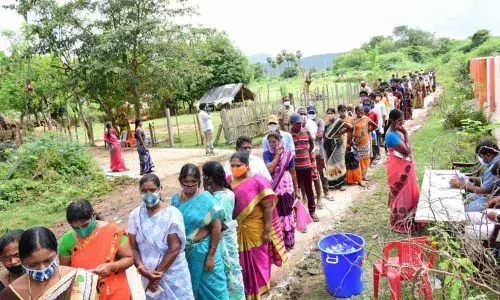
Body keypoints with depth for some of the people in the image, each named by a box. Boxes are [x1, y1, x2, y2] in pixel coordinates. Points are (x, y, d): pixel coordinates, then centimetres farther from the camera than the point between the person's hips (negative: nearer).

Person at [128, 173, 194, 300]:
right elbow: (133, 247, -3)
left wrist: (157, 274, -14)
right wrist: (142, 269, -16)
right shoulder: (135, 215, -3)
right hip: (148, 273, 3)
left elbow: (174, 248, -17)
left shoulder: (172, 214, -15)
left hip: (173, 274, -3)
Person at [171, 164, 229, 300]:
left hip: (202, 251, -4)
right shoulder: (175, 198, -2)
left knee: (210, 287, 9)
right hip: (183, 251, 4)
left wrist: (211, 255, -16)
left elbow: (216, 228, -16)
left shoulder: (206, 200, -16)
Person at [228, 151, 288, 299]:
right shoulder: (228, 181, -3)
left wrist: (267, 231, -16)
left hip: (256, 230, -4)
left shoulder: (258, 182, -18)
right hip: (236, 231, 4)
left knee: (258, 260, 16)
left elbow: (268, 207, -16)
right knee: (242, 261, 18)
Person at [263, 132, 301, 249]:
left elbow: (293, 173, 0)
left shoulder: (288, 154, -6)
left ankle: (289, 242, 27)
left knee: (287, 214, 13)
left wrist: (297, 190, 3)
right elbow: (269, 169, -21)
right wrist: (277, 154, -18)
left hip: (287, 188, 0)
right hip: (273, 189, 1)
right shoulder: (267, 154, -5)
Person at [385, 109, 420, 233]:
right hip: (399, 168, -9)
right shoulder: (391, 135, -24)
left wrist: (409, 149, -13)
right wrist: (405, 133, -18)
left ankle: (407, 220, 35)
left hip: (405, 166, 9)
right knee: (401, 194, 3)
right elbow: (407, 151, -23)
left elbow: (409, 148, 10)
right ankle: (400, 224, 18)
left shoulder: (397, 131, 5)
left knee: (408, 192, 19)